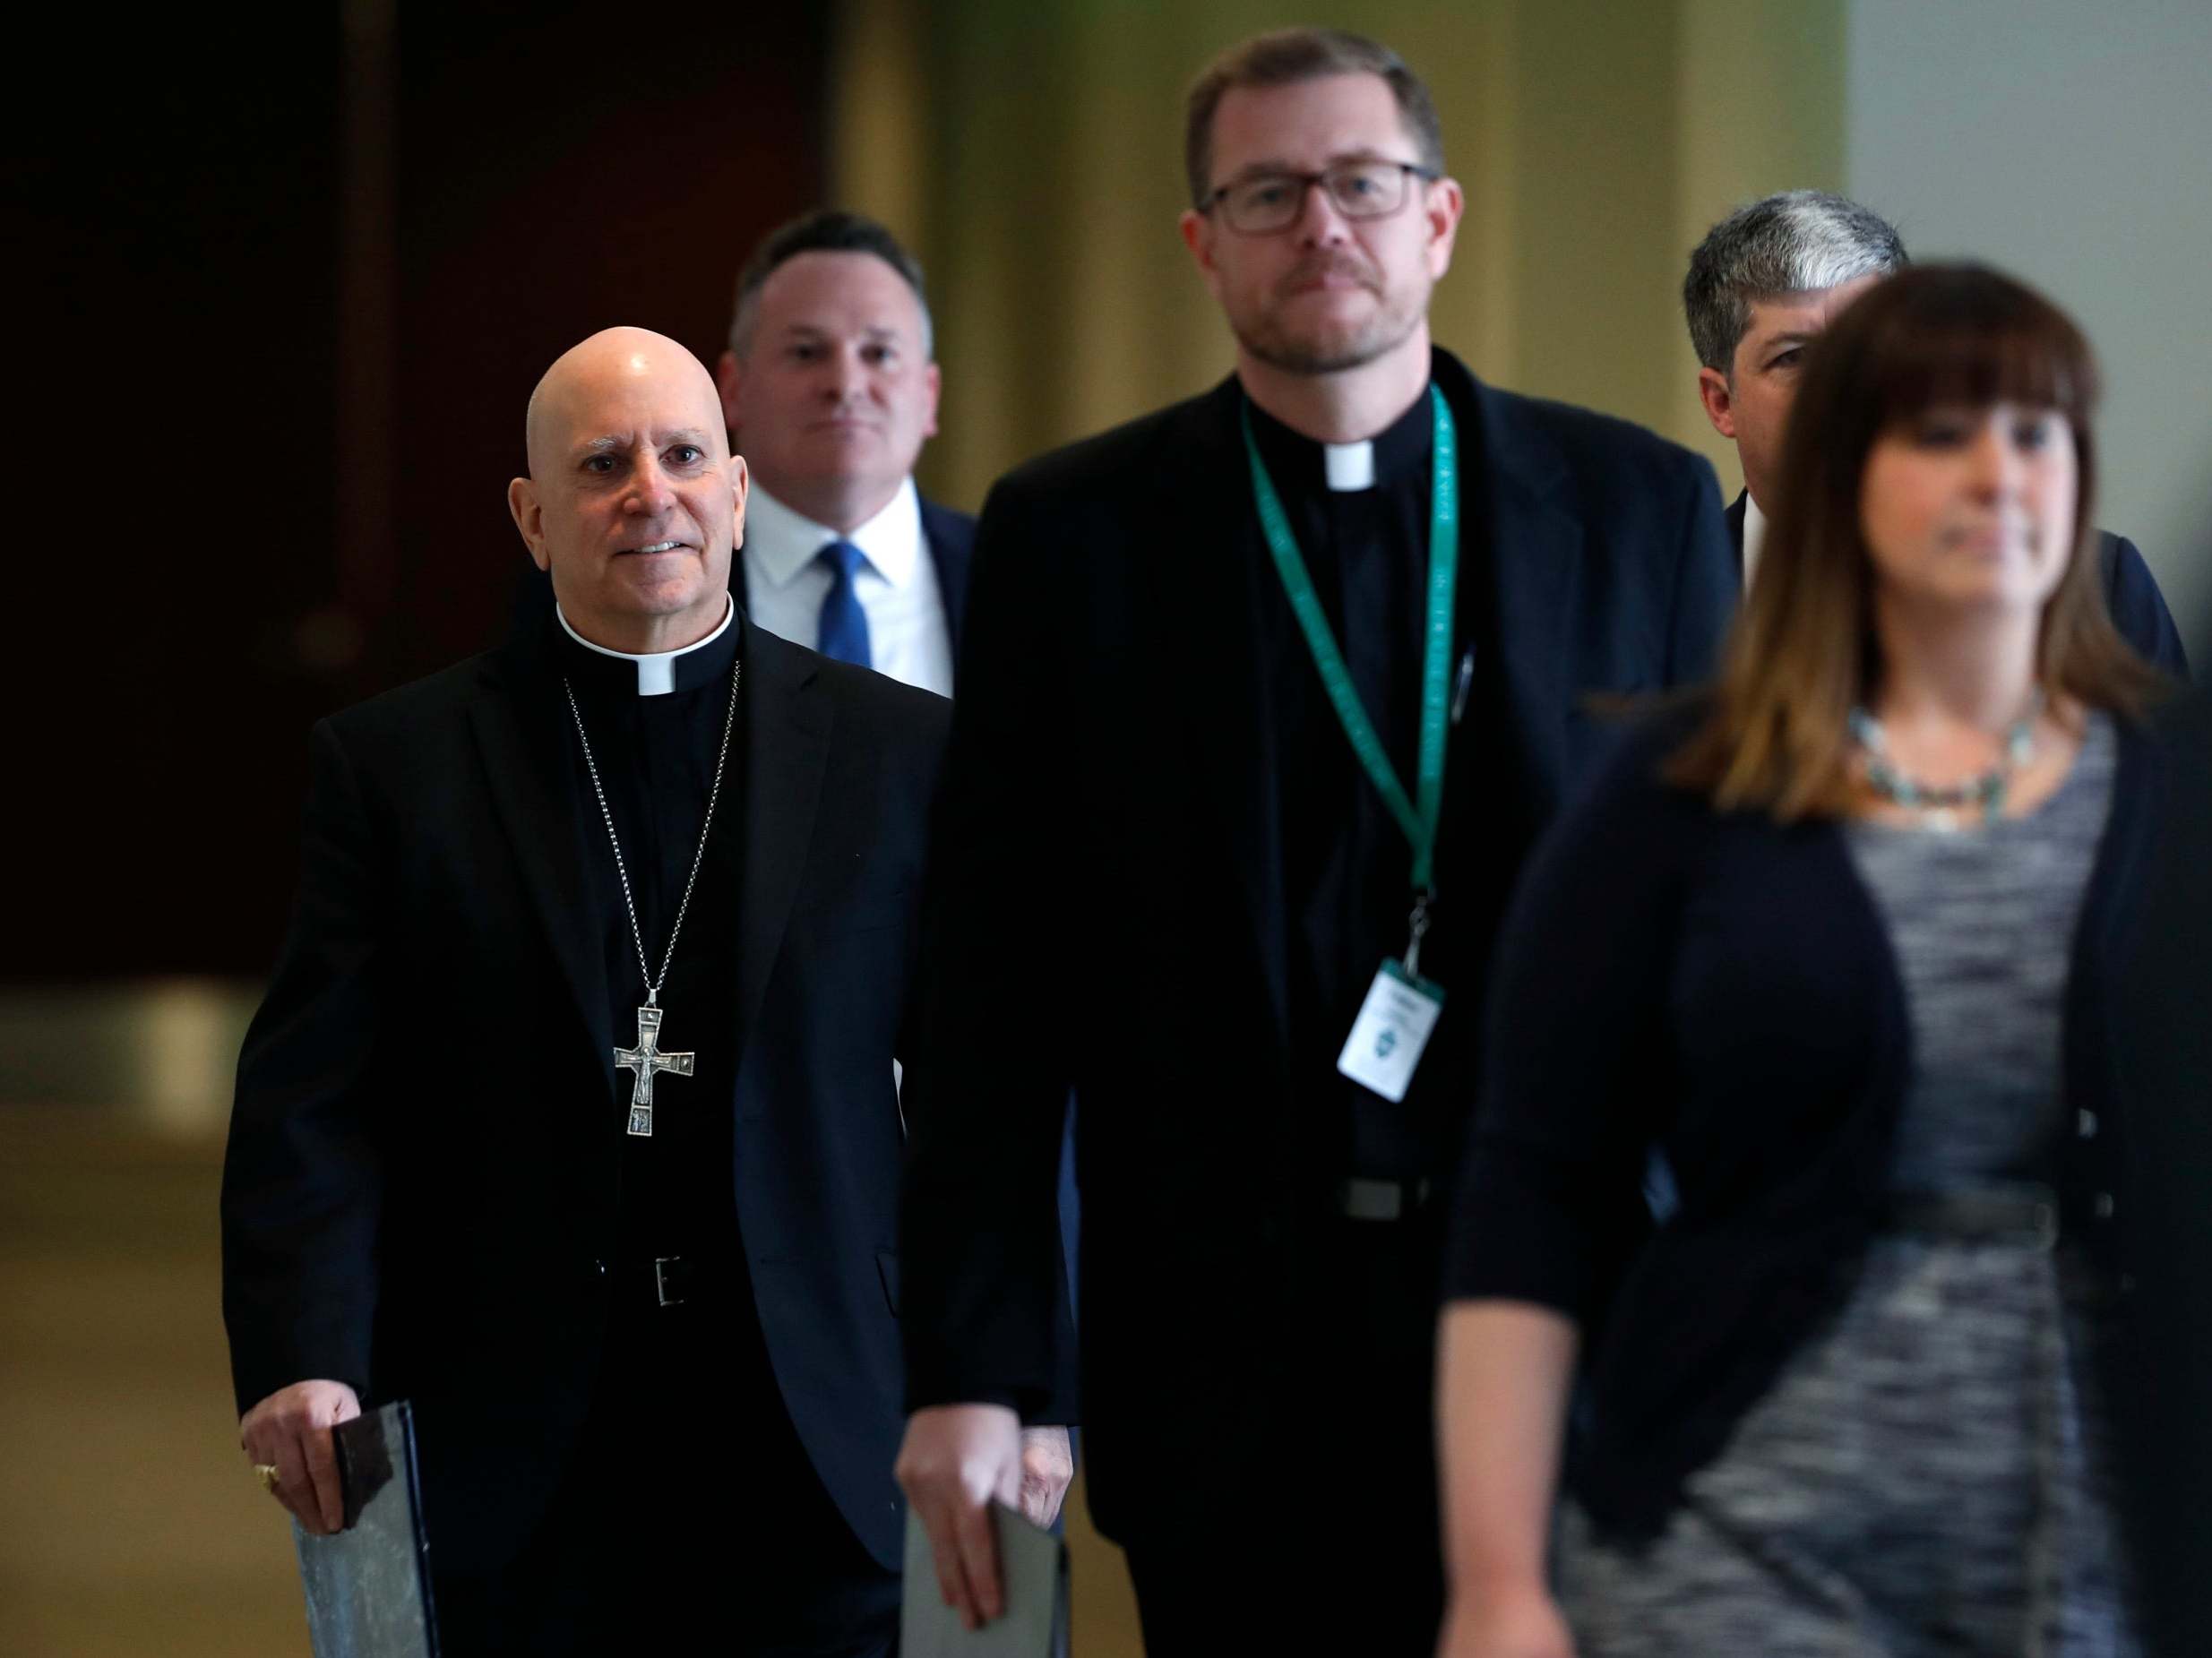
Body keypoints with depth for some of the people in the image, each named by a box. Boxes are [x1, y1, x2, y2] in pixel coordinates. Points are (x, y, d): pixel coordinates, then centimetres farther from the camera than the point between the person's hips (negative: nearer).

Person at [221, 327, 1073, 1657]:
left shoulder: (901, 754, 8)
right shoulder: (398, 765, 6)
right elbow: (315, 1105, -1)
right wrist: (307, 1361, -16)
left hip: (826, 1455, 1)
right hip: (515, 1469, 0)